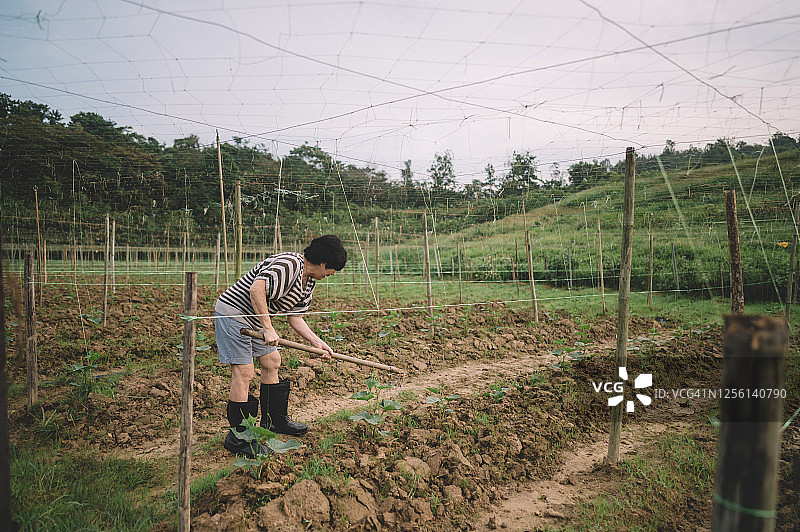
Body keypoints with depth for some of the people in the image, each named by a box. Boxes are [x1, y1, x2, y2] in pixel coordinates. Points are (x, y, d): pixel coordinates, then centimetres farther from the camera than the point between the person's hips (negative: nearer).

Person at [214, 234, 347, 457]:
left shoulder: (309, 282, 6)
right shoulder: (288, 264, -25)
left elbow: (295, 318, 11)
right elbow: (256, 289, -37)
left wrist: (318, 342, 3)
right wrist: (268, 329, -34)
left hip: (254, 320, 10)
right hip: (232, 312, -10)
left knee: (272, 362, 14)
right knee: (244, 372, -11)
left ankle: (274, 420, 29)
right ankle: (237, 437, 0)